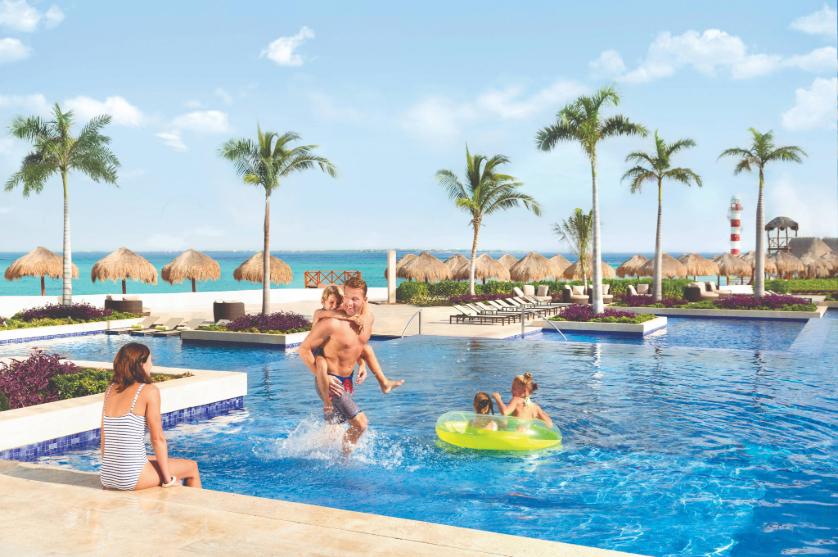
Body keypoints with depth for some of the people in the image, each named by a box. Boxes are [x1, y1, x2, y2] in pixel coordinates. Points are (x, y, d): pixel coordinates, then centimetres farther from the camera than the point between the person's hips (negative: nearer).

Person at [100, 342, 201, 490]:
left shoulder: (111, 390, 9)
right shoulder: (149, 391, -9)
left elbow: (103, 435, 13)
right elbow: (158, 439, -10)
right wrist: (168, 478, -2)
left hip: (107, 479, 7)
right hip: (132, 478, -7)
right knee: (192, 467, 16)